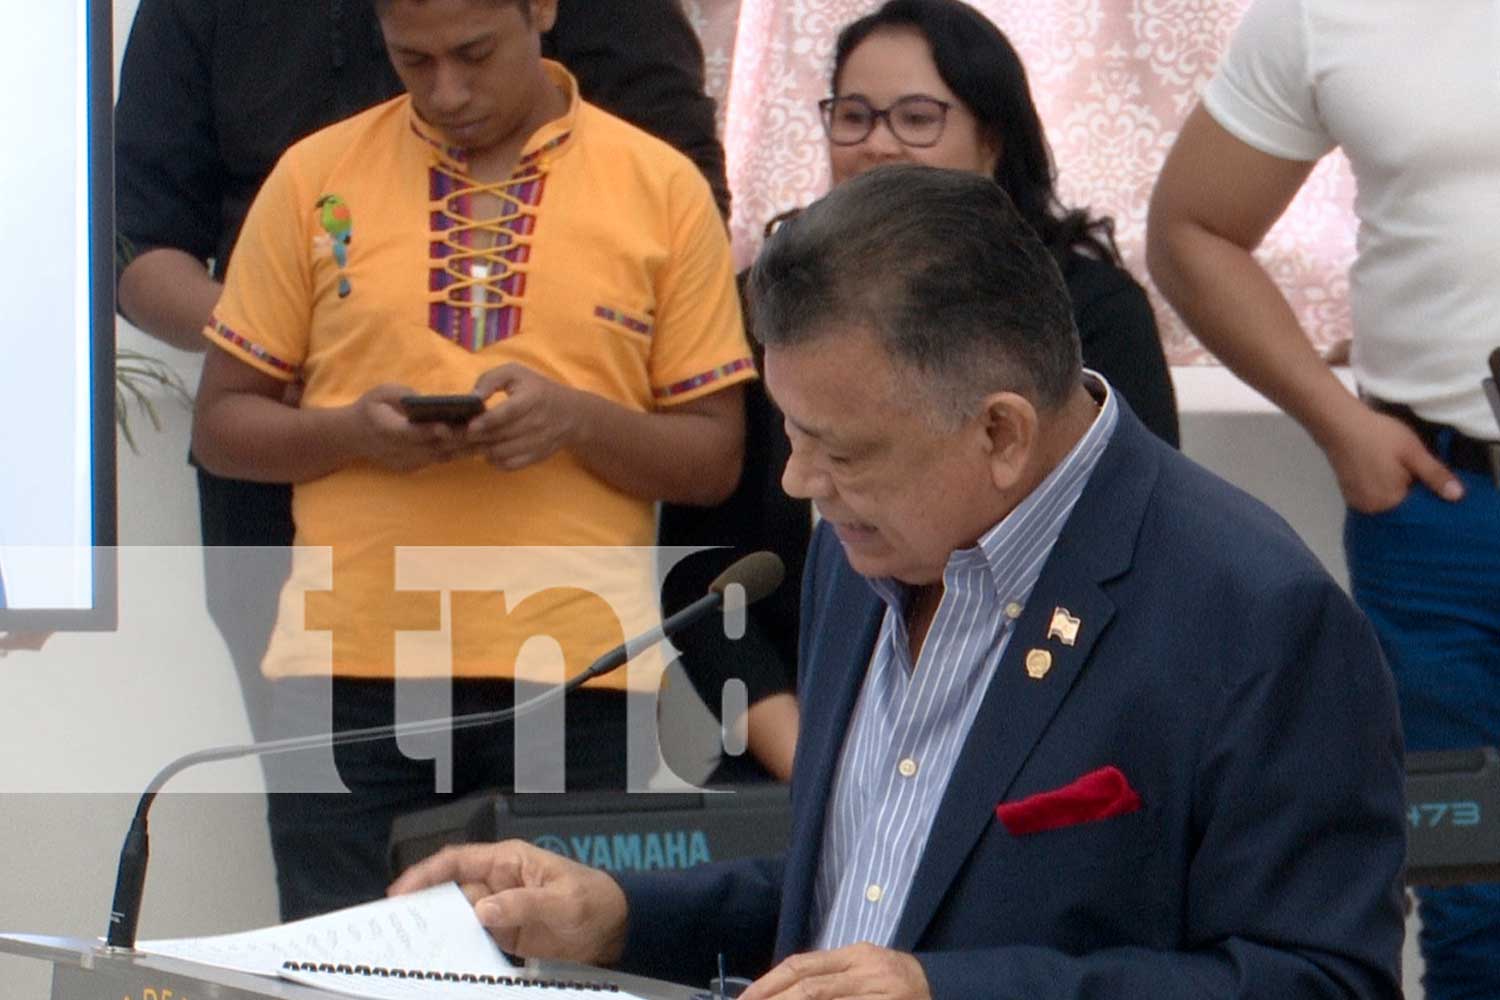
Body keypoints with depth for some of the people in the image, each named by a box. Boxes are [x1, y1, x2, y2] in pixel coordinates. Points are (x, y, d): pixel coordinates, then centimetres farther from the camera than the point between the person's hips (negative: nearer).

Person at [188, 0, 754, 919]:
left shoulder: (664, 190, 6)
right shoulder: (316, 178, 8)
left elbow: (714, 460, 6)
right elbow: (221, 426, 10)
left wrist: (576, 419, -12)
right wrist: (352, 432, -9)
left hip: (576, 675, -1)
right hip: (348, 671, 1)